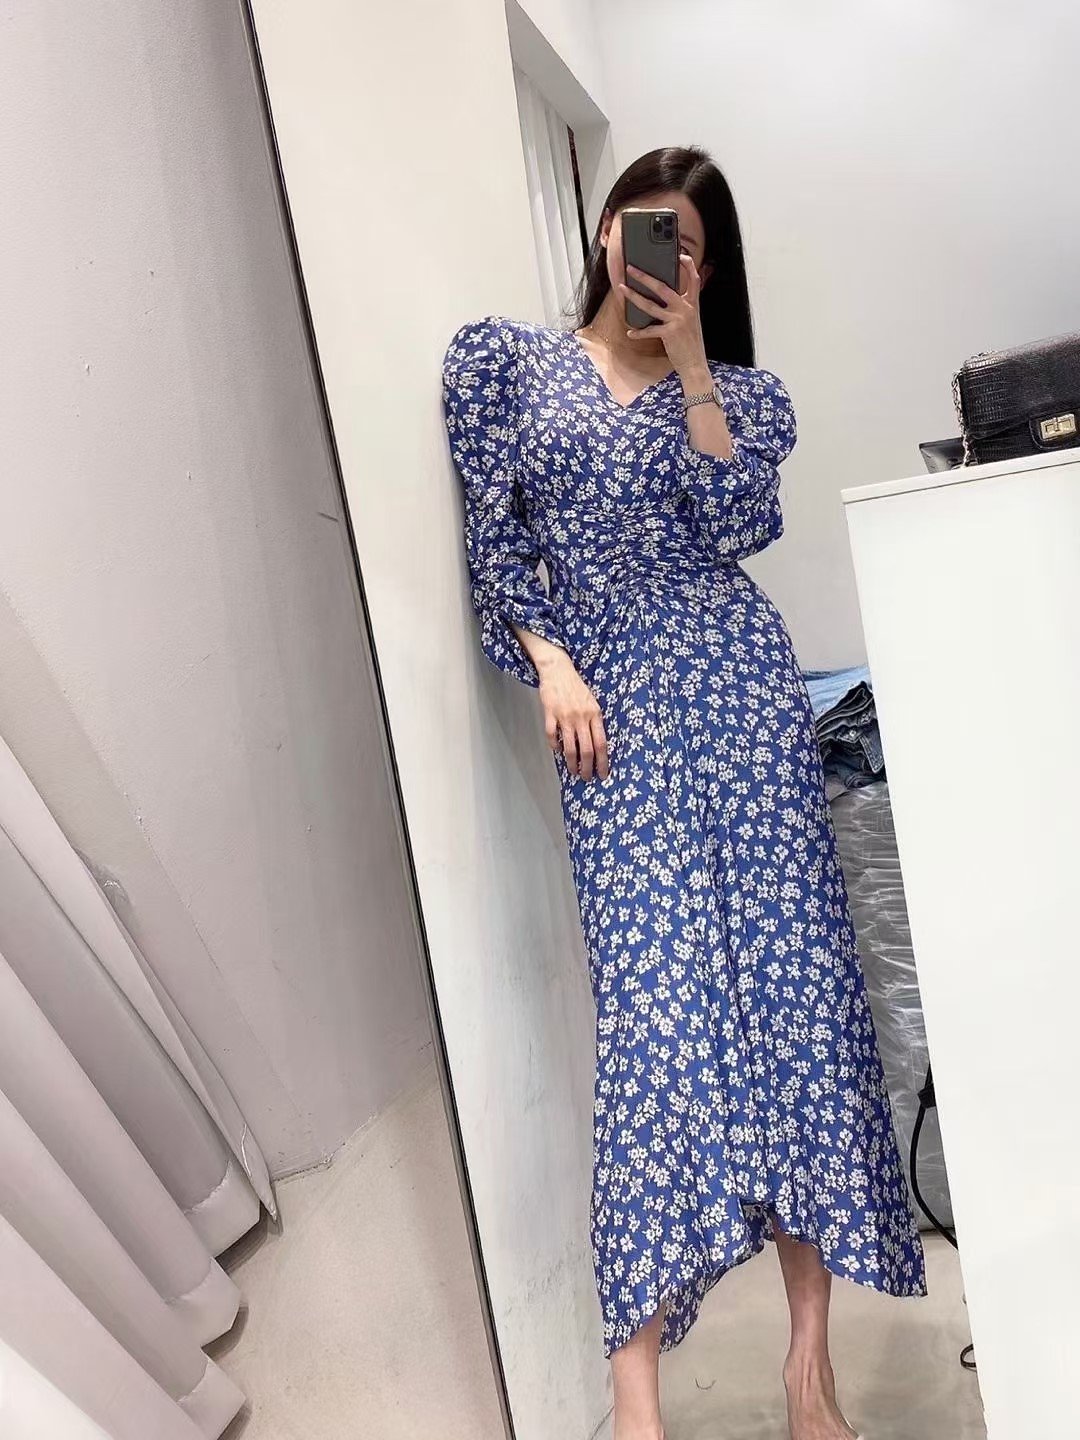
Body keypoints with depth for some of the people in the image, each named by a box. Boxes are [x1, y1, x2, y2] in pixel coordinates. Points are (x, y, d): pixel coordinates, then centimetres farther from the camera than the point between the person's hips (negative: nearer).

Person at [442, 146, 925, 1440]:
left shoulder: (730, 388, 16)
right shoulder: (500, 360, 12)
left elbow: (737, 529, -1)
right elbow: (493, 535, 5)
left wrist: (689, 360, -1)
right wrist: (550, 663, -8)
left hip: (735, 683, 2)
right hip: (610, 700, -2)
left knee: (784, 962, -2)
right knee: (653, 993, -11)